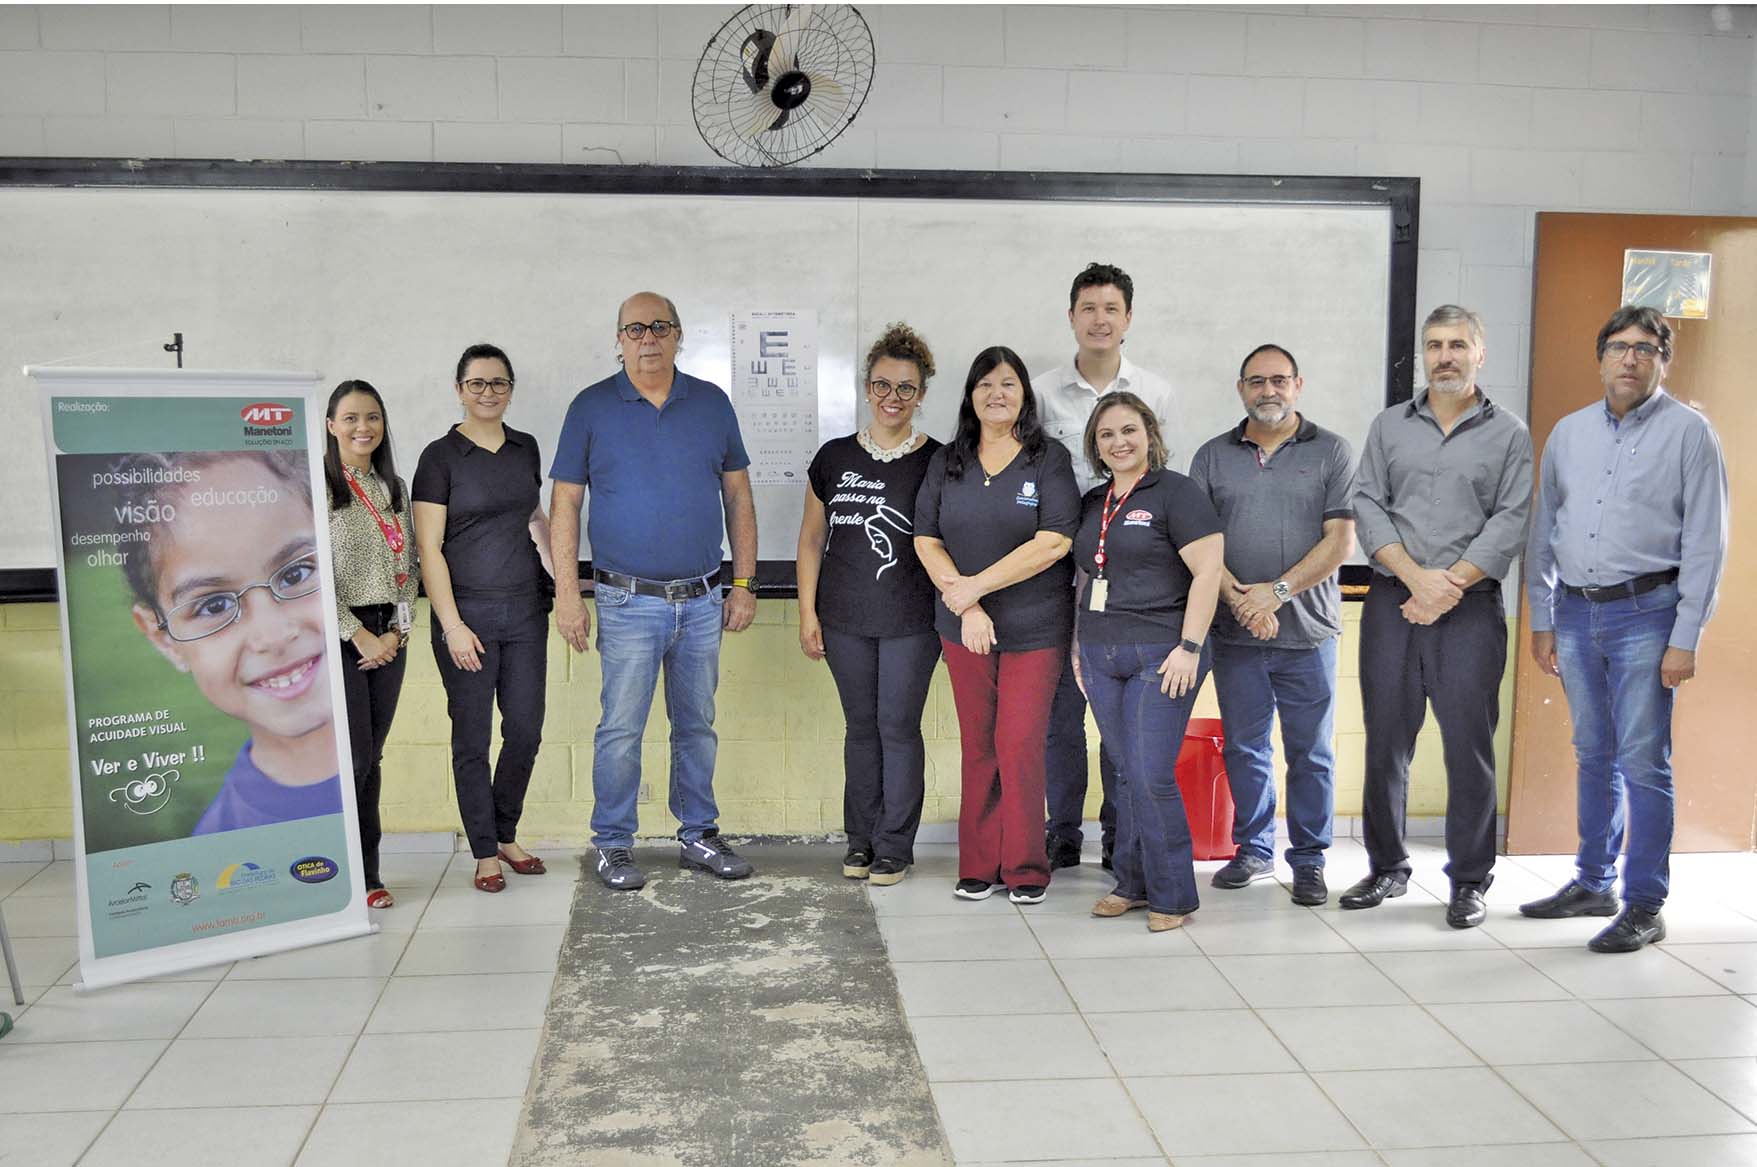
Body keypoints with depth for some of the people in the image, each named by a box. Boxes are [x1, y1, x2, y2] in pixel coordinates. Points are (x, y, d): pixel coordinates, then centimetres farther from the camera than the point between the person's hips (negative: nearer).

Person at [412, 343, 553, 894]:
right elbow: (429, 548, -8)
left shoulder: (525, 448, 9)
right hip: (468, 613, -4)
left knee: (526, 731, 8)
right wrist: (452, 626, -14)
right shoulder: (441, 456, -6)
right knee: (472, 736, 4)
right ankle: (484, 854, 17)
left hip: (525, 610, 5)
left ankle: (505, 835, 27)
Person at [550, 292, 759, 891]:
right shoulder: (591, 408, -1)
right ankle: (613, 846, 14)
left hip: (703, 600, 3)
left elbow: (738, 496, 10)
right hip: (628, 601, -3)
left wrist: (744, 583, 6)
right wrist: (567, 594, -6)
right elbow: (565, 505, 0)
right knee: (621, 729, 0)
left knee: (697, 726, 12)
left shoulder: (712, 403, 7)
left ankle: (698, 836, 25)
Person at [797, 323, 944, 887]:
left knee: (899, 726, 3)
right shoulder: (835, 458, 4)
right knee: (861, 725, 11)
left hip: (911, 622, -2)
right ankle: (861, 839, 24)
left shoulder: (936, 463, -3)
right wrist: (808, 612, 4)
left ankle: (894, 846, 15)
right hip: (845, 620, 2)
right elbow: (812, 537, 8)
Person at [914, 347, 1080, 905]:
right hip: (963, 628, 3)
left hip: (1035, 628, -3)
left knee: (1020, 745, -4)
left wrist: (975, 585, -13)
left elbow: (1054, 542, -13)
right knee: (977, 746, 8)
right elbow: (926, 540, 3)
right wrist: (965, 602, -11)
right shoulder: (947, 463, 8)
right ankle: (977, 866, 17)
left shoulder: (1049, 460, -2)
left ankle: (1025, 869, 10)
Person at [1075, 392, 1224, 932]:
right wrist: (1081, 648, 19)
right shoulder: (1091, 503, 16)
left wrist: (1189, 647, -16)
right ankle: (1133, 884, 20)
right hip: (1102, 658, 6)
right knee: (1127, 776, 10)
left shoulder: (1175, 492, -5)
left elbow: (1208, 572, -11)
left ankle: (1172, 896, 4)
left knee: (1152, 777, -9)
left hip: (1160, 657, -6)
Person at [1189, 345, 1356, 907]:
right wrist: (1238, 597, -13)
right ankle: (1253, 849, 25)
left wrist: (1278, 591, -15)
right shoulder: (1212, 456, 8)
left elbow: (1340, 540, -5)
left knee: (1311, 753, 4)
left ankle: (1308, 860, 16)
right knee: (1244, 748, 10)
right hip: (1234, 632, 2)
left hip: (1308, 631, -2)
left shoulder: (1332, 453, 2)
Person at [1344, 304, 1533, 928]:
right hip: (1391, 602, 2)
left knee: (1469, 745, -1)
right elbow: (1367, 507, 3)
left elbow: (1511, 522, -3)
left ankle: (1469, 880, 10)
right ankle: (1387, 867, 18)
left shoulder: (1509, 434, 6)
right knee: (1386, 741, 5)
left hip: (1471, 607, -2)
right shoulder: (1389, 426, 12)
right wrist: (1416, 575, -11)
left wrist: (1451, 586, -13)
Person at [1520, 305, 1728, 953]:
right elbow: (1543, 530, 15)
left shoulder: (1688, 432, -3)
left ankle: (1644, 907, 5)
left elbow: (1705, 543, -6)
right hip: (1577, 613, 5)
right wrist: (1541, 620, 11)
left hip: (1644, 613, -5)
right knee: (1594, 756, 14)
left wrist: (1685, 639, -11)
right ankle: (1594, 884, 26)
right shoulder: (1569, 432, 11)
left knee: (1642, 762, -4)